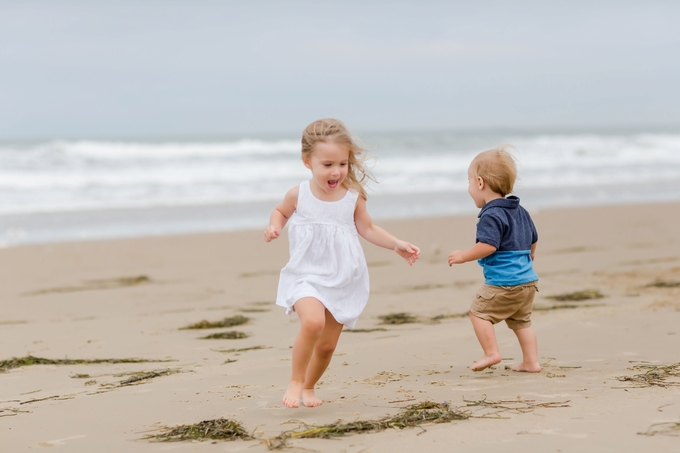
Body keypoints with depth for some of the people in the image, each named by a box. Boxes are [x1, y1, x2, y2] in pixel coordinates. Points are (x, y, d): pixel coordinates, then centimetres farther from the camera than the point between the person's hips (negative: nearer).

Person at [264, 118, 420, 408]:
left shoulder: (353, 197, -5)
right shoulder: (299, 195, -8)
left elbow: (367, 229, 11)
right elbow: (281, 211, 13)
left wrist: (397, 245, 4)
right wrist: (275, 227, -7)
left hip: (342, 281, 3)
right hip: (306, 276, -3)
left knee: (328, 344, 9)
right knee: (312, 322, -30)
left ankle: (309, 387, 36)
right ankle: (295, 382, -10)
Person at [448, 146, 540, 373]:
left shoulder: (491, 215, -16)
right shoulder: (520, 211, 14)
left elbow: (488, 246, -26)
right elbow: (533, 240, 24)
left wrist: (463, 256, -13)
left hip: (503, 284, -9)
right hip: (528, 279, 9)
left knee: (479, 311, 2)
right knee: (521, 321, 17)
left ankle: (491, 353, -2)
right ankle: (531, 361, 15)